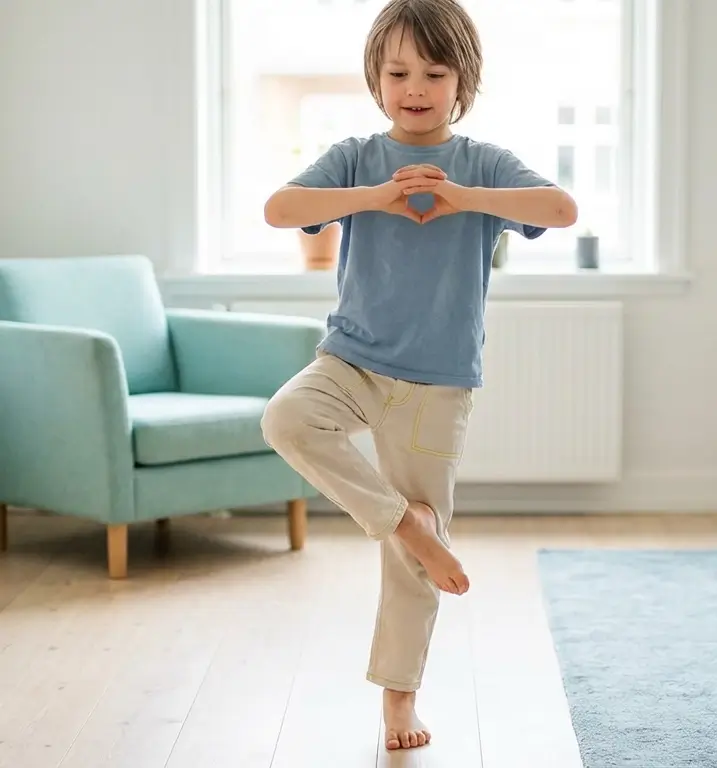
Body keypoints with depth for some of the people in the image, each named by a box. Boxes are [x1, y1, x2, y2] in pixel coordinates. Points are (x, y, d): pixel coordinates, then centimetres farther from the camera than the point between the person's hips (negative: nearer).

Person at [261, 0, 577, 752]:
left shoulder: (483, 163, 0)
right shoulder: (356, 157, 1)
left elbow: (563, 209, -15)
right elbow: (277, 208, -13)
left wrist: (465, 198, -24)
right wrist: (373, 196, -22)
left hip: (436, 381, -1)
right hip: (351, 357, 1)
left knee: (412, 554, 3)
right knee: (286, 419, -32)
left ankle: (399, 693, 20)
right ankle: (404, 519, -13)